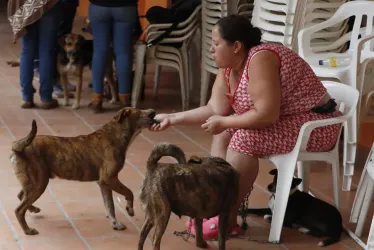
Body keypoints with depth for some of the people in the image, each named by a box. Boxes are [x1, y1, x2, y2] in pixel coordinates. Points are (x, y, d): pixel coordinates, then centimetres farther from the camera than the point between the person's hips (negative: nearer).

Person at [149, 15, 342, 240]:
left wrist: (223, 122, -20)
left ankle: (228, 219, -13)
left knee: (244, 139, -24)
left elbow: (266, 115, -31)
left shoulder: (260, 59, -26)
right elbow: (215, 110, 0)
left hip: (315, 124, -10)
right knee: (224, 133, 3)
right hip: (283, 119, 10)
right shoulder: (229, 67, 1)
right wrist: (172, 119, -4)